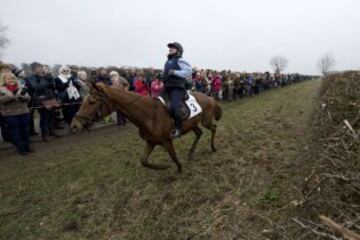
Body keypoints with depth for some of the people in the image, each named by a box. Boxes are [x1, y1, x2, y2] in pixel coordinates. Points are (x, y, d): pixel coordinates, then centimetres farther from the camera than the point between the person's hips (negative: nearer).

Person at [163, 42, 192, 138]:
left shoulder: (180, 60, -6)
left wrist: (175, 72, -19)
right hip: (168, 89, 10)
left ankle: (178, 129, -11)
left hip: (177, 88, -10)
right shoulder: (168, 61, 19)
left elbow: (188, 71, -17)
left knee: (173, 108, -26)